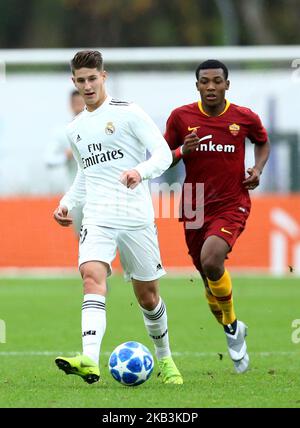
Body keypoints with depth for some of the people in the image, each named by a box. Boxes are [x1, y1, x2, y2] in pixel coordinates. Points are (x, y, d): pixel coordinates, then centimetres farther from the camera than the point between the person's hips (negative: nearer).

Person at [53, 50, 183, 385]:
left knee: (148, 296, 7)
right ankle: (90, 361, -41)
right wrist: (67, 203, 15)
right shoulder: (75, 130, 16)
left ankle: (164, 358, 34)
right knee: (92, 277, -24)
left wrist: (141, 171, -28)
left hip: (137, 218, -3)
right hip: (97, 219, 3)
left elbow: (163, 154, -8)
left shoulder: (128, 113, -2)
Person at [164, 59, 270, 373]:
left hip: (232, 205, -3)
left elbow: (262, 142, 17)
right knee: (209, 277, 10)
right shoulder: (181, 117, -3)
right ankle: (234, 334, 36)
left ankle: (231, 323, -3)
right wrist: (182, 151, -15)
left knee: (211, 261, -28)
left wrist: (257, 169, -2)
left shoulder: (245, 118, -4)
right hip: (195, 208, 3)